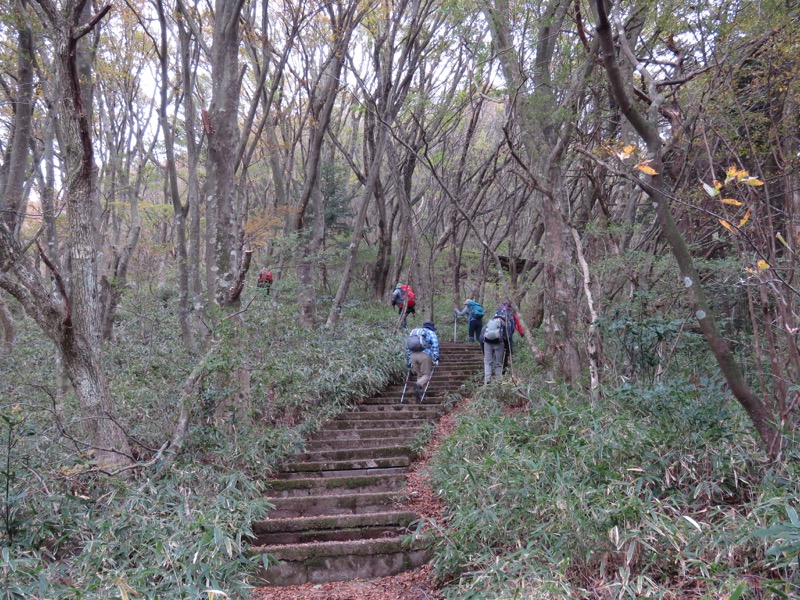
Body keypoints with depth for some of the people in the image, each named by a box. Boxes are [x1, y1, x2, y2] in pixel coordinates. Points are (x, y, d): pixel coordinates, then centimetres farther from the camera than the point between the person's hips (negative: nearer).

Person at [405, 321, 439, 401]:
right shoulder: (431, 333, 16)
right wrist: (436, 358, -5)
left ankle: (420, 393, 5)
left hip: (413, 355, 4)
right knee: (426, 375, 0)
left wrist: (408, 361, 29)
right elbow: (435, 345, -3)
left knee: (419, 375, 14)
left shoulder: (413, 332, 31)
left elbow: (407, 347, 27)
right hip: (425, 355, -4)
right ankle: (418, 385, -30)